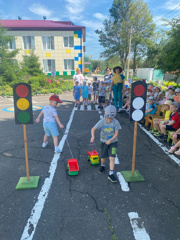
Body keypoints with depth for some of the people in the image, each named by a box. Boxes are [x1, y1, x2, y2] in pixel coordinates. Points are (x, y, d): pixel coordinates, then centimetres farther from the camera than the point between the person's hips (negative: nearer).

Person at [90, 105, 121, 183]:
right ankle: (102, 166, 47)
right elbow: (93, 129, -13)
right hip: (103, 142, 1)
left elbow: (116, 134, -12)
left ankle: (111, 174, 4)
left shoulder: (116, 122, -18)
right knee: (103, 157, 13)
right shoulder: (102, 122, -16)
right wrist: (93, 136, -32)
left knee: (112, 158, -8)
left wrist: (110, 140, -26)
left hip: (113, 142, -1)